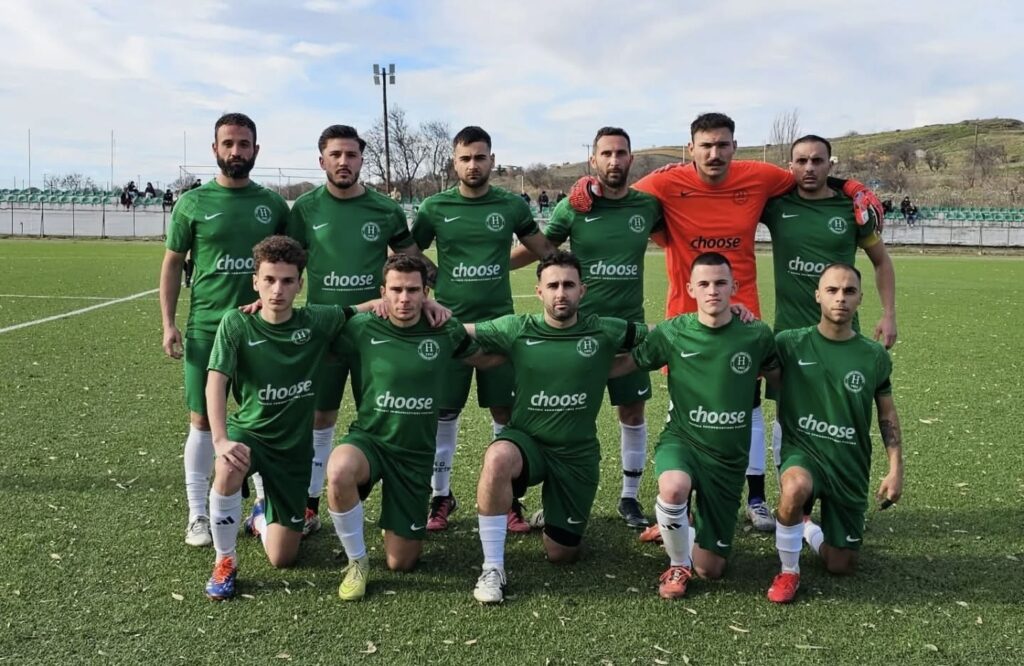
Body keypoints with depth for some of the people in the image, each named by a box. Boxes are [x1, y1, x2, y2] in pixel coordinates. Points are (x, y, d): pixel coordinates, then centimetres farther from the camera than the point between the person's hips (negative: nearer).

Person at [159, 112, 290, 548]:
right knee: (203, 420, 4)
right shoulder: (193, 202, 0)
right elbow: (172, 264, 4)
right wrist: (168, 324, -4)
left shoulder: (273, 204, 5)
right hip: (206, 328, -1)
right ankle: (198, 514, 15)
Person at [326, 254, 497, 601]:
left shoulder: (445, 331, -4)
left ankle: (398, 523, 40)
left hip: (416, 454, 1)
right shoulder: (363, 329, -7)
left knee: (401, 563, 2)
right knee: (338, 471, -38)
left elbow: (486, 359, 14)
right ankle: (357, 562, -11)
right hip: (368, 439, -1)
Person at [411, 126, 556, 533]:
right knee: (444, 412, 5)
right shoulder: (435, 207, 0)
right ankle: (441, 496, 21)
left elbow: (545, 251, 11)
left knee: (505, 413, 4)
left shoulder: (512, 206, 3)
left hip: (499, 322, 1)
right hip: (449, 324, 0)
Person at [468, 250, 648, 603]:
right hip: (525, 441, -1)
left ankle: (556, 513, 45)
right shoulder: (516, 329, -5)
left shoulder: (604, 332, -5)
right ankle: (493, 568, -23)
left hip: (578, 454, 1)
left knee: (561, 555, 7)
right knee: (497, 459, -38)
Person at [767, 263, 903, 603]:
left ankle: (807, 529, 42)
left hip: (850, 465, 3)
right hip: (802, 451, -2)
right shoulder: (791, 344, -8)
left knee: (841, 566, 7)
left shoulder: (874, 356, -2)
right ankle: (788, 571, -13)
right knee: (796, 487, -40)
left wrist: (896, 469, 3)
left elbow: (887, 414, 8)